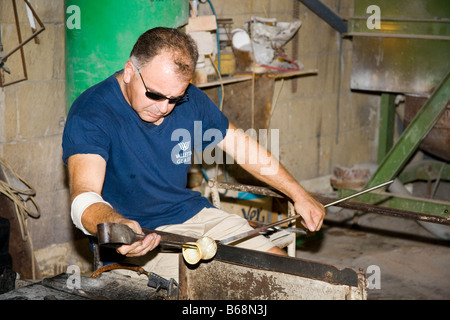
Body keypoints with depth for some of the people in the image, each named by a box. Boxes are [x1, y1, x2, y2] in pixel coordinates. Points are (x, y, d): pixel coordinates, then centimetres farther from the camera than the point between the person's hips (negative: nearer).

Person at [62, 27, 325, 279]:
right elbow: (84, 199, -31)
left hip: (193, 213, 7)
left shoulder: (190, 100, 2)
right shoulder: (91, 114, -19)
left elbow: (245, 148, 14)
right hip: (140, 237, -7)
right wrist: (119, 226, -54)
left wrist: (299, 196, 13)